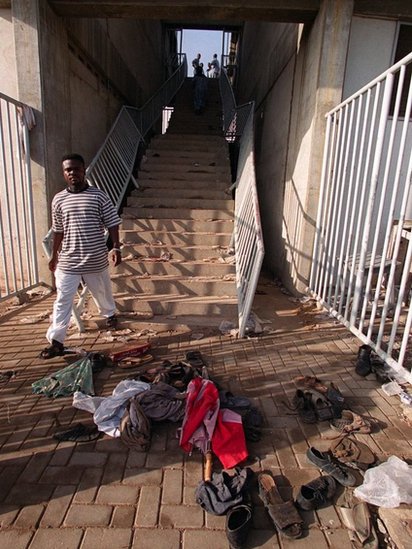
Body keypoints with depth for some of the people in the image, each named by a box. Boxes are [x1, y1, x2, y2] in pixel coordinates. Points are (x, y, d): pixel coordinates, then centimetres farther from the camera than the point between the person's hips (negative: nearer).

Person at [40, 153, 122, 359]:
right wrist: (54, 255, 16)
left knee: (102, 292, 19)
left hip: (96, 260, -1)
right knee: (63, 301, 3)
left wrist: (116, 247, -16)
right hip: (68, 261, 2)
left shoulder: (99, 196, -6)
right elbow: (58, 230, 11)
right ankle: (56, 342, 13)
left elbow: (112, 223, -5)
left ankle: (110, 314, 49)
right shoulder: (58, 199, 2)